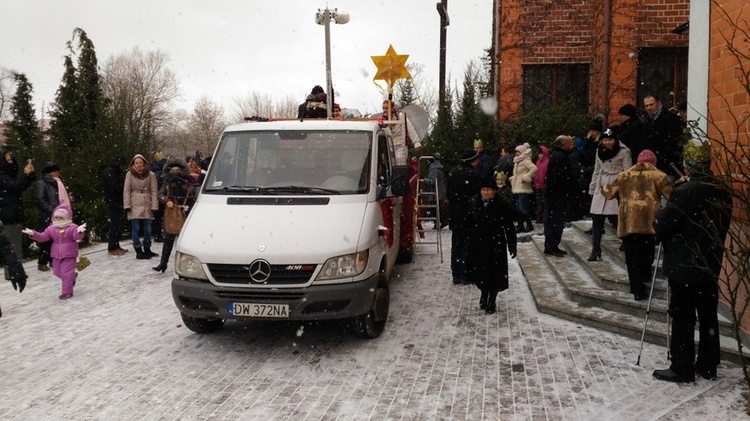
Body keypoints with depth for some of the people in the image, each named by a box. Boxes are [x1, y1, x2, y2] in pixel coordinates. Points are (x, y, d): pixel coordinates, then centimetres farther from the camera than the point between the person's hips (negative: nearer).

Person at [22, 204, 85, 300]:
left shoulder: (72, 228, -11)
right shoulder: (51, 229, 5)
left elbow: (78, 236, -29)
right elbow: (42, 237, 2)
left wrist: (79, 231, -53)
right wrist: (33, 233, -15)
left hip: (69, 256, -6)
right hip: (56, 256, 6)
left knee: (66, 272, -7)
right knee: (58, 272, 14)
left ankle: (67, 291, 4)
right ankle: (72, 276, 41)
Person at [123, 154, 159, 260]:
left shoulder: (150, 175, 1)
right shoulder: (130, 174, 1)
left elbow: (154, 191, 1)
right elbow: (126, 191, 1)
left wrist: (154, 206, -5)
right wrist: (127, 205, -6)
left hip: (147, 205, 1)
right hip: (134, 205, -1)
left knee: (147, 228, 6)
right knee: (136, 228, -2)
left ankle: (147, 250, 21)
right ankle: (138, 251, 7)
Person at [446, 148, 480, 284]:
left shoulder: (452, 173, 8)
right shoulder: (472, 174, -15)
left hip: (455, 215, 6)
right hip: (469, 215, -6)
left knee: (456, 244, 12)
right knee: (467, 244, 1)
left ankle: (456, 274, 16)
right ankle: (465, 275, 3)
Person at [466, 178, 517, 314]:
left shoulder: (502, 205, -14)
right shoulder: (473, 203, -3)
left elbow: (509, 228, -10)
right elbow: (469, 224, 3)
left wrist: (512, 247, -10)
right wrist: (467, 243, 5)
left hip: (496, 245, -3)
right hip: (478, 245, 3)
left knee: (494, 273, 6)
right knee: (480, 271, 14)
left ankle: (492, 301, 25)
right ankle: (484, 294, 41)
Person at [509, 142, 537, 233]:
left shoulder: (526, 161, -11)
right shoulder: (517, 162, 18)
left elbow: (534, 168, -27)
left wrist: (526, 177, -24)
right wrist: (512, 179, 17)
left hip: (523, 189, -10)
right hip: (517, 188, 10)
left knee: (523, 208, -10)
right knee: (519, 208, 10)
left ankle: (529, 225, 0)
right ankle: (520, 226, 15)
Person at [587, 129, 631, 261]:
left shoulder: (624, 152, -3)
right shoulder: (600, 151, 14)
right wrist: (592, 189, 16)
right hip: (601, 190, 6)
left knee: (617, 220, -7)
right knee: (596, 220, 4)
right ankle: (595, 251, 11)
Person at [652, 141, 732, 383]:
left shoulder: (685, 192, -21)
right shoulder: (723, 192, 3)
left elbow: (661, 224, -16)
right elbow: (723, 225, 12)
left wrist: (659, 231, 5)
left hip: (683, 266, -7)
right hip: (711, 265, 7)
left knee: (683, 319, 2)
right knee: (708, 317, 15)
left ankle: (682, 369, 9)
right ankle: (707, 366, 26)